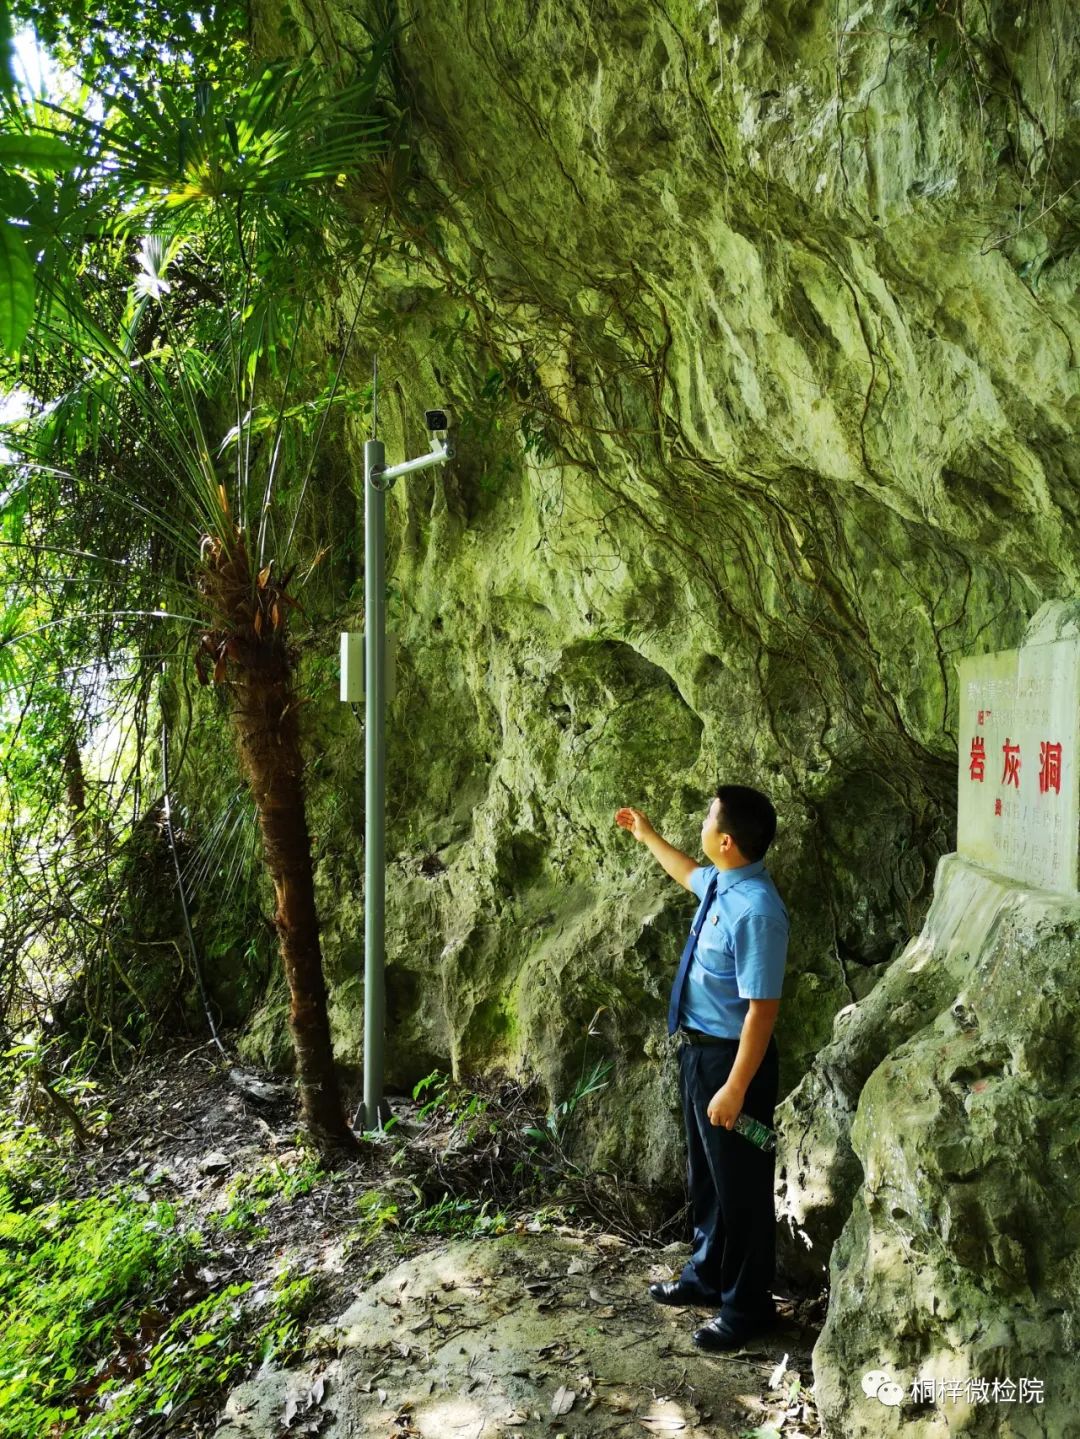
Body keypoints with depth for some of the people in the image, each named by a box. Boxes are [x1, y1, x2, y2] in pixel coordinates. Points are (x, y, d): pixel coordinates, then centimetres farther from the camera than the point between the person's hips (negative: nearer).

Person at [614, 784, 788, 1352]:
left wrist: (735, 1088, -23)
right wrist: (648, 837, 35)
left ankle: (746, 1305, 30)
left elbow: (762, 1010, -27)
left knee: (739, 1183, 10)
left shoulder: (755, 911, -29)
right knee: (704, 1172, 24)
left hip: (731, 1056, -9)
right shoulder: (720, 882, -1)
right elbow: (690, 874, 26)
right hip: (697, 1047, 9)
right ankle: (706, 1274, 44)